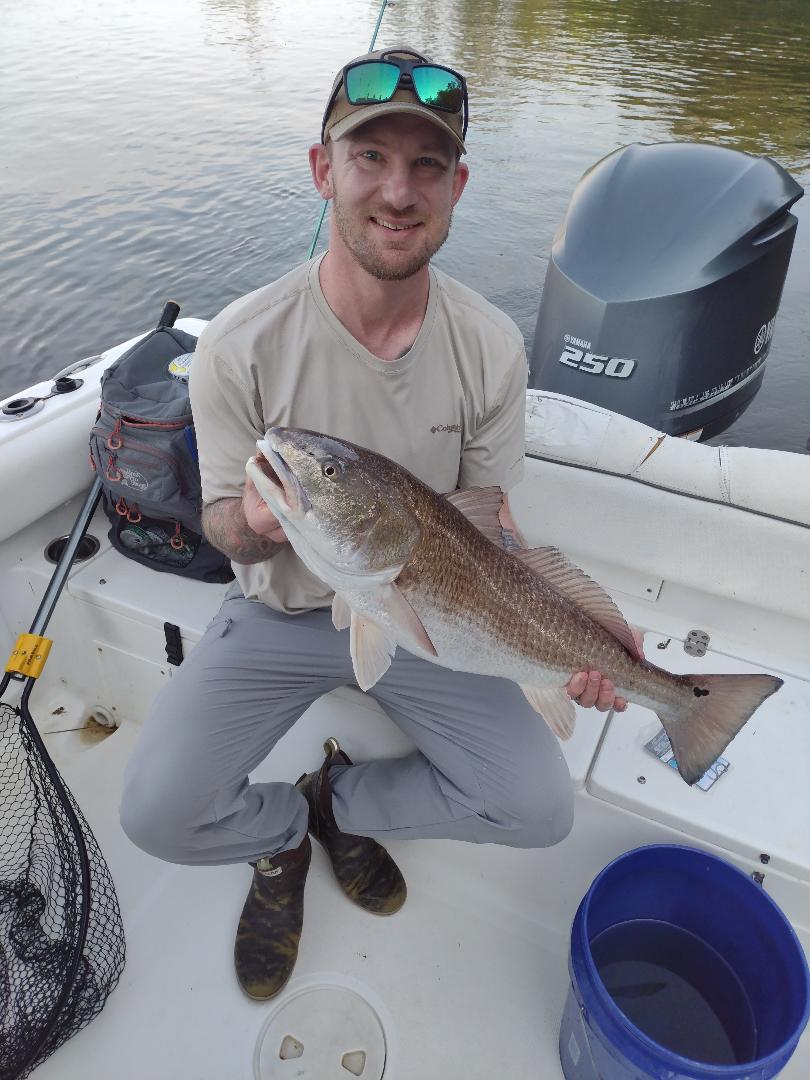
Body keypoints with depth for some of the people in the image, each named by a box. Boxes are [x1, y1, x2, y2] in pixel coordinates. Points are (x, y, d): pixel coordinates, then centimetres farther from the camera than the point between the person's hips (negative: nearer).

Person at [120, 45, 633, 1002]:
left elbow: (489, 525, -3)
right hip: (280, 612, -1)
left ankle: (343, 799, 18)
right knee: (156, 813, -18)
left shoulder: (491, 347, -12)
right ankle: (281, 832, 19)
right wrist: (254, 525, -33)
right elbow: (222, 521, -7)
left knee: (542, 811, -9)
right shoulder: (241, 345, -19)